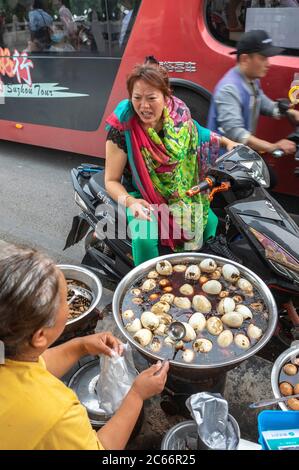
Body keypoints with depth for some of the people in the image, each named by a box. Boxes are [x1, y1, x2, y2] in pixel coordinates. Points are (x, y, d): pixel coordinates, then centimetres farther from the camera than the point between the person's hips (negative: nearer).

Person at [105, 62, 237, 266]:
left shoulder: (178, 114, -10)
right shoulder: (123, 129, -23)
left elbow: (200, 135, 16)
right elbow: (112, 180, -17)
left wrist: (227, 142, 10)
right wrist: (130, 202, -35)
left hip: (183, 194, 5)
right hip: (143, 198, -4)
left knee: (212, 222, 3)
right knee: (144, 238, -28)